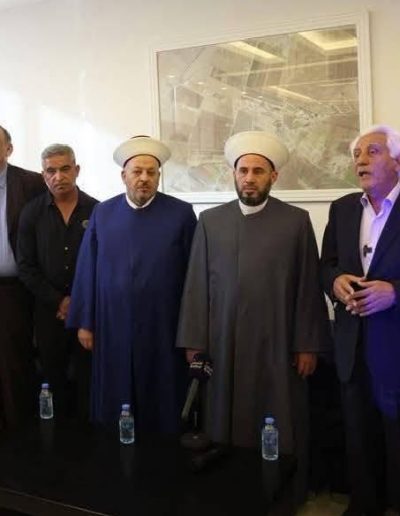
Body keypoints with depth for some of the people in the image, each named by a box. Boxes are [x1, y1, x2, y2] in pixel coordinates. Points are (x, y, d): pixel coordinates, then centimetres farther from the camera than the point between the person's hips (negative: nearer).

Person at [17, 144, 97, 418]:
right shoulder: (32, 213, 2)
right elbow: (26, 266, 1)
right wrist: (58, 302, -6)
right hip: (50, 311, 2)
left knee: (88, 379, 3)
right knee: (54, 377, 10)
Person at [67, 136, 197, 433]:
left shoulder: (181, 214, -3)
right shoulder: (102, 213, 4)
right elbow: (87, 270, 5)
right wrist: (85, 322, 4)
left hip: (164, 329, -2)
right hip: (113, 328, 2)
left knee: (164, 409, 9)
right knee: (114, 408, 12)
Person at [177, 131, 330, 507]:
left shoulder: (297, 221, 1)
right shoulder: (210, 221, 5)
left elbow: (308, 288, 0)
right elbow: (197, 285, 4)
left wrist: (307, 345, -2)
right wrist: (193, 342, 2)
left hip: (278, 346, -1)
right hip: (224, 346, 1)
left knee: (280, 435, 9)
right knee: (226, 428, 10)